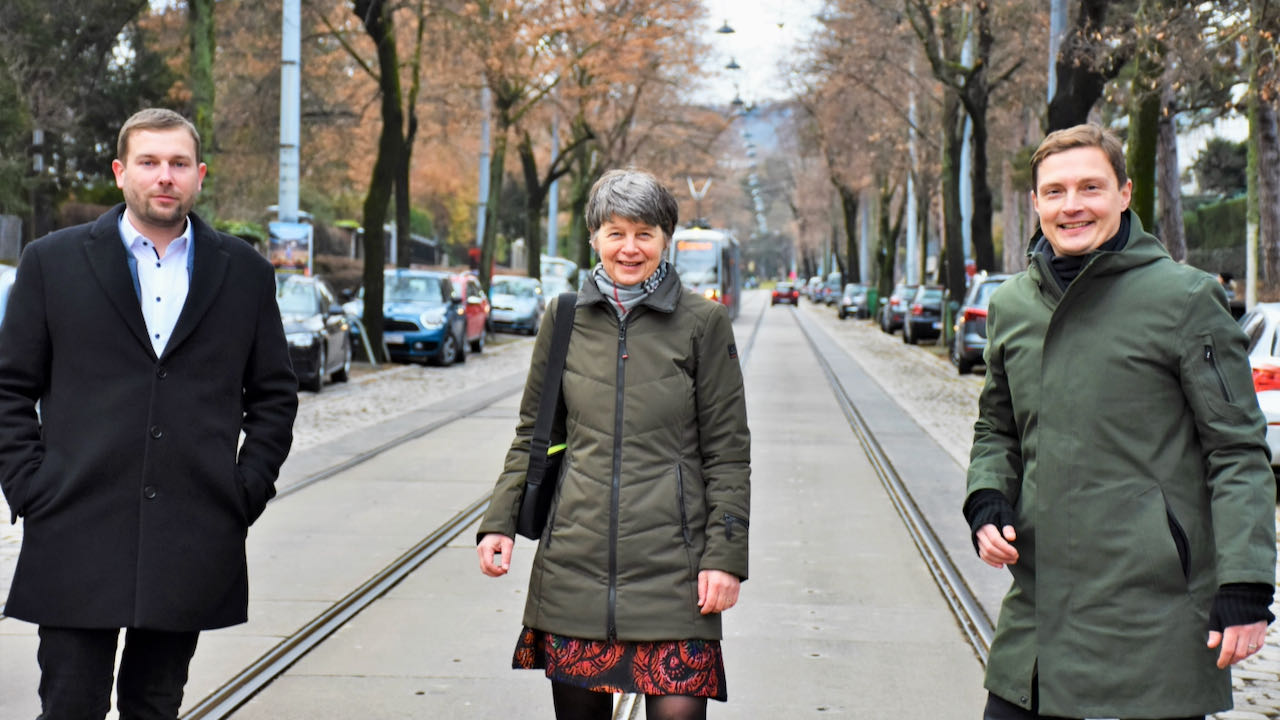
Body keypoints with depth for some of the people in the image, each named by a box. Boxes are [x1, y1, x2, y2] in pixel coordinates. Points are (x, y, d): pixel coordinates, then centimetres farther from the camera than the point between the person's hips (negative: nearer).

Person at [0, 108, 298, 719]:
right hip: (77, 540, -1)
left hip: (193, 547, 2)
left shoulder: (245, 272, 9)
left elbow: (274, 395, 13)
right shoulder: (53, 261, 5)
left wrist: (247, 491, 3)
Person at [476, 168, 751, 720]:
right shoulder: (564, 319, 8)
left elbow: (728, 453, 1)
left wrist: (725, 556, -5)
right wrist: (499, 523, 5)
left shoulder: (704, 323, 0)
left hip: (670, 561, -2)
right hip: (574, 560, 3)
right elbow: (532, 435, 15)